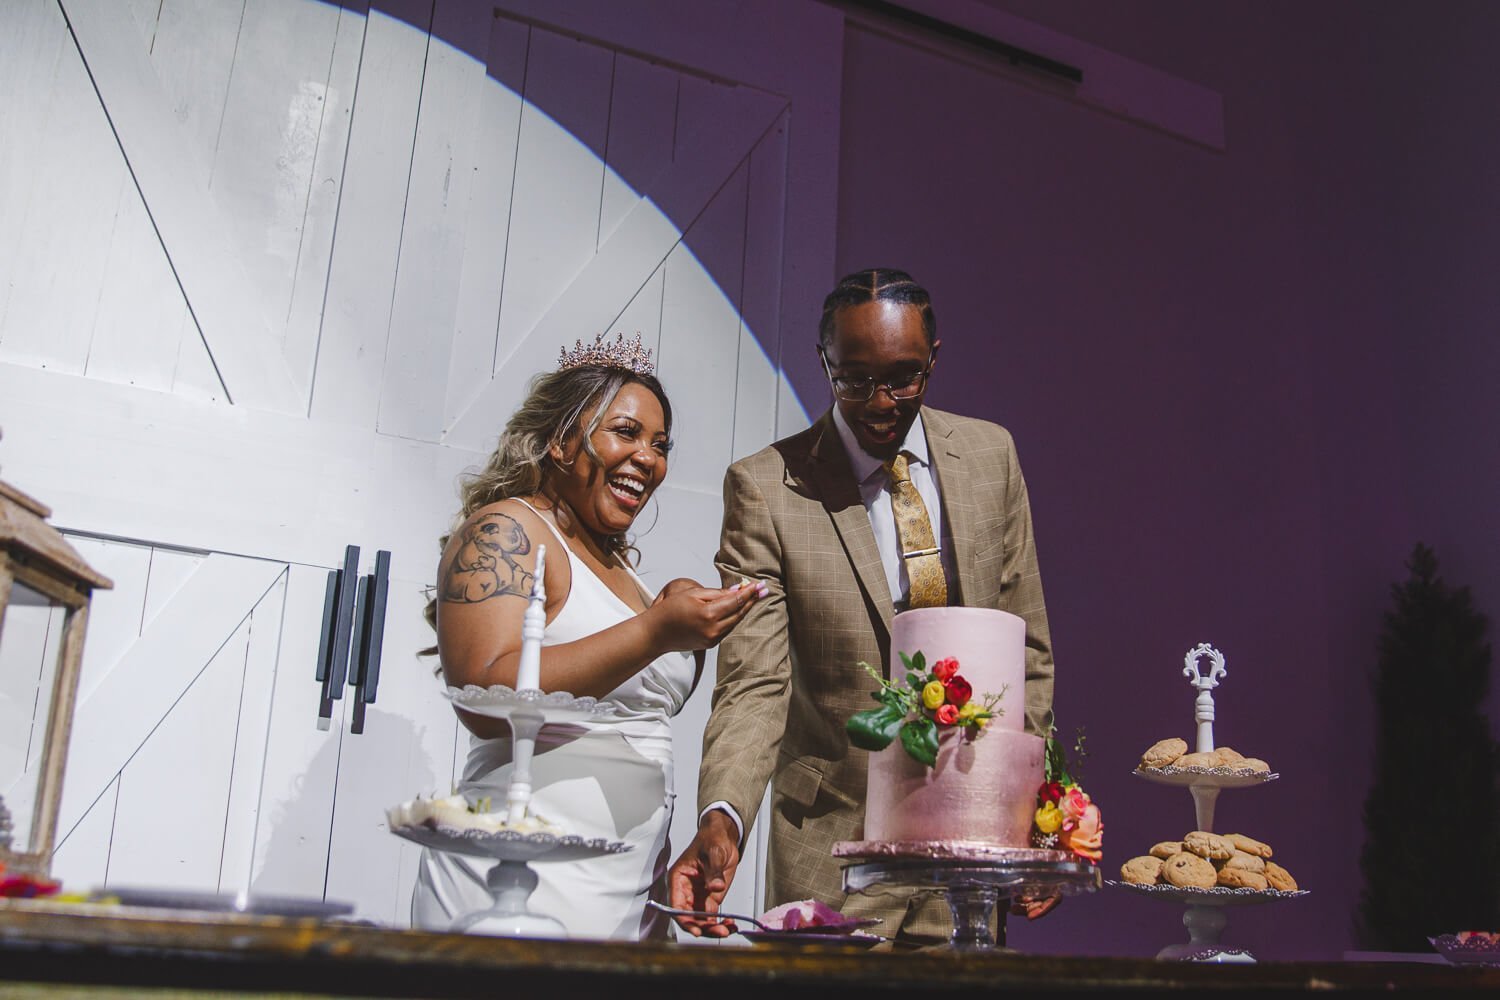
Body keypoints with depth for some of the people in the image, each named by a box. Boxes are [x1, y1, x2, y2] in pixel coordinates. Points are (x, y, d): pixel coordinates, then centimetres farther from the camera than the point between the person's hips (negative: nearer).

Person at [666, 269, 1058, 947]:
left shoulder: (991, 454, 1)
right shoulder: (764, 486, -11)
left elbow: (1026, 650, 7)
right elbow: (754, 685, -14)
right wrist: (722, 818, -31)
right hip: (838, 847, -3)